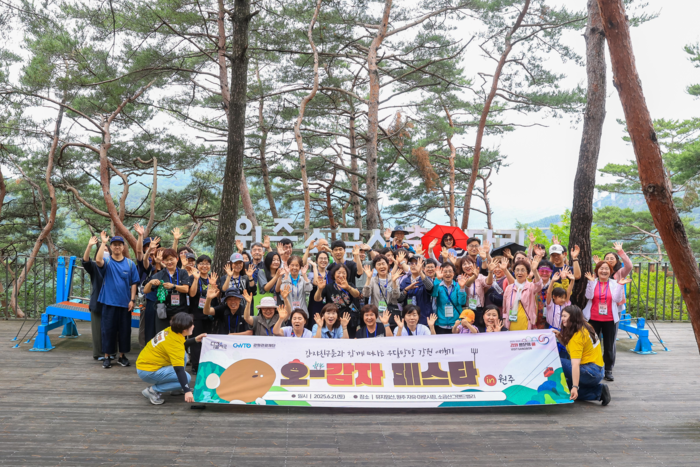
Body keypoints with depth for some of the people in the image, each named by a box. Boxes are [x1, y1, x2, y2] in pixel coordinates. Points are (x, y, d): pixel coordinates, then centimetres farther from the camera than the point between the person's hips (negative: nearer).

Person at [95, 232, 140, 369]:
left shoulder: (130, 263, 4)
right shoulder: (107, 261, 0)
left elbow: (134, 283, 5)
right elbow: (98, 260, -25)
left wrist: (132, 300, -2)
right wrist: (103, 243, -21)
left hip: (125, 303, 2)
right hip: (109, 302, -1)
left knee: (125, 330, 7)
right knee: (108, 330, 2)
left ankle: (122, 356, 20)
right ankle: (107, 357, 13)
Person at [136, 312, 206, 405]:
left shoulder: (170, 330, -1)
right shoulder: (174, 342, -25)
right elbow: (178, 369, -31)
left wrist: (195, 340, 9)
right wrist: (187, 391, -35)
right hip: (148, 372, -9)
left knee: (183, 355, 12)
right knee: (187, 378, -14)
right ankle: (153, 390, -8)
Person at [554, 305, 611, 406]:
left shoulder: (577, 337, -18)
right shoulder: (585, 327, 9)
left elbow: (575, 364, -29)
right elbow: (570, 347, 20)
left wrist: (575, 387, -35)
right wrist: (560, 338, 3)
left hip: (590, 373, -10)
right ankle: (599, 391, 6)